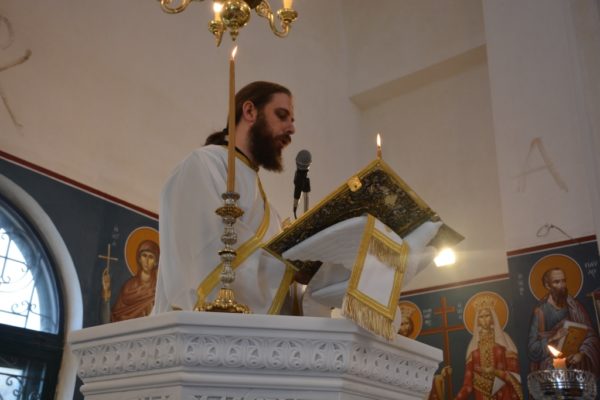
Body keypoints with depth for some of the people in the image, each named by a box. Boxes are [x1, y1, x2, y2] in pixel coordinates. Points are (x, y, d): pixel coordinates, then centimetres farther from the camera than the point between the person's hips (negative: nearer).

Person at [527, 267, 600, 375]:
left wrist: (582, 353, -16)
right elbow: (532, 349, -7)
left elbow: (591, 335, 1)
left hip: (576, 366, 3)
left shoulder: (575, 306, 4)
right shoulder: (541, 311, -6)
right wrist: (553, 339, -22)